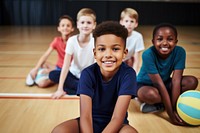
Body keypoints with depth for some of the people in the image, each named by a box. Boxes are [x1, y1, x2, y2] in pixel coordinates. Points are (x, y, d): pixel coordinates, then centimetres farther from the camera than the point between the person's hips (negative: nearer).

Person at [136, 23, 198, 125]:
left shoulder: (180, 52, -19)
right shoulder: (148, 55, -30)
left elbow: (176, 80, -22)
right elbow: (159, 84, -31)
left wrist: (174, 107, -29)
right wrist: (171, 113, -31)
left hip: (165, 83, 5)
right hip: (145, 85, -4)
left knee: (192, 81, -19)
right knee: (150, 94, -40)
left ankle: (159, 103, -12)